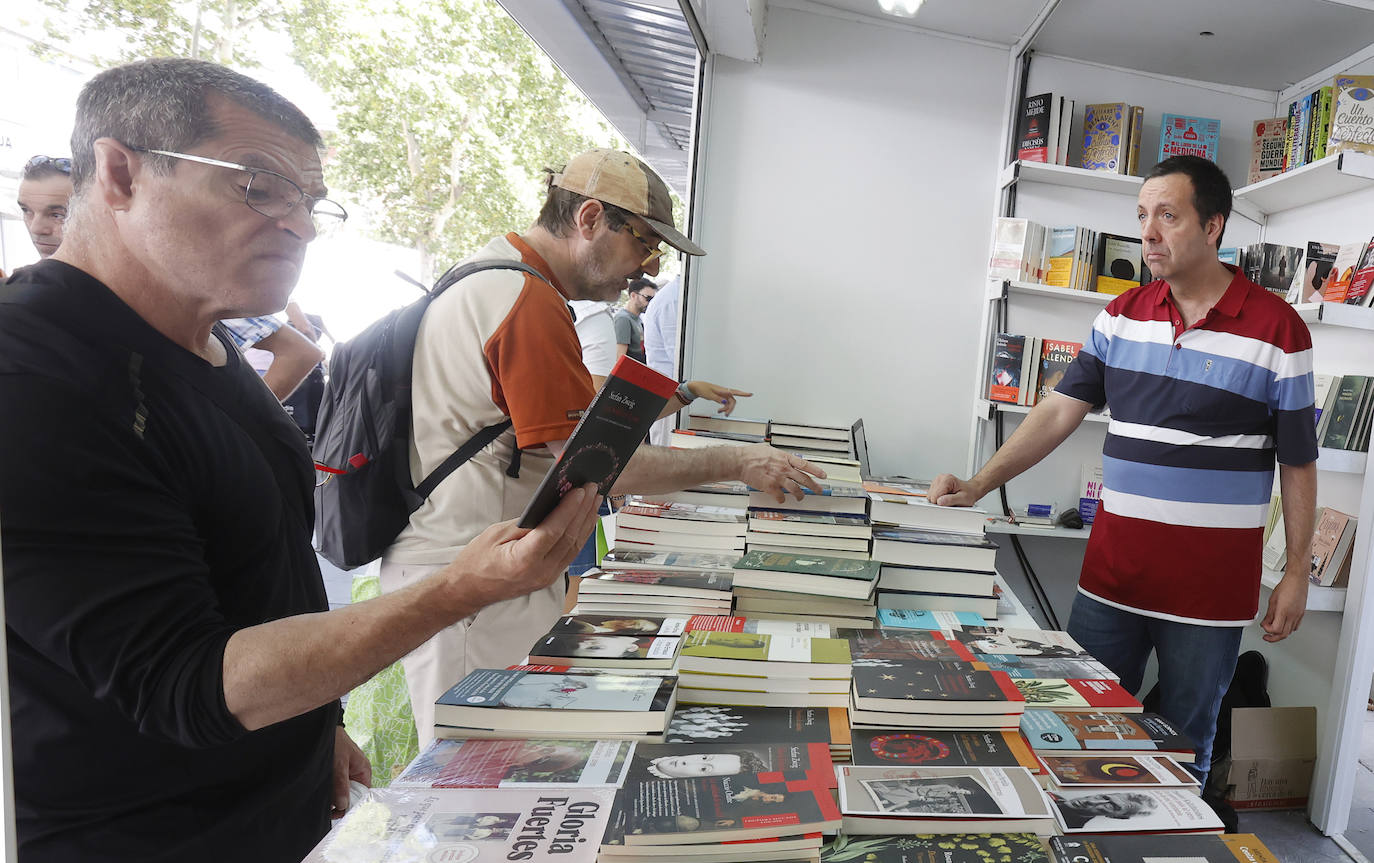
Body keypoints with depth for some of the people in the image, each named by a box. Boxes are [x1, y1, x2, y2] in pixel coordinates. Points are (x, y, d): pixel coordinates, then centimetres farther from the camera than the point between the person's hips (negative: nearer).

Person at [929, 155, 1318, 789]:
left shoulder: (1276, 328, -5)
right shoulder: (1122, 316, 4)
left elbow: (1297, 463, 0)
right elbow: (1060, 410, 1)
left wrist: (1296, 573, 1)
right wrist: (978, 485, -9)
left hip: (1211, 588, -3)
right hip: (1111, 572, 3)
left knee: (1185, 746, 13)